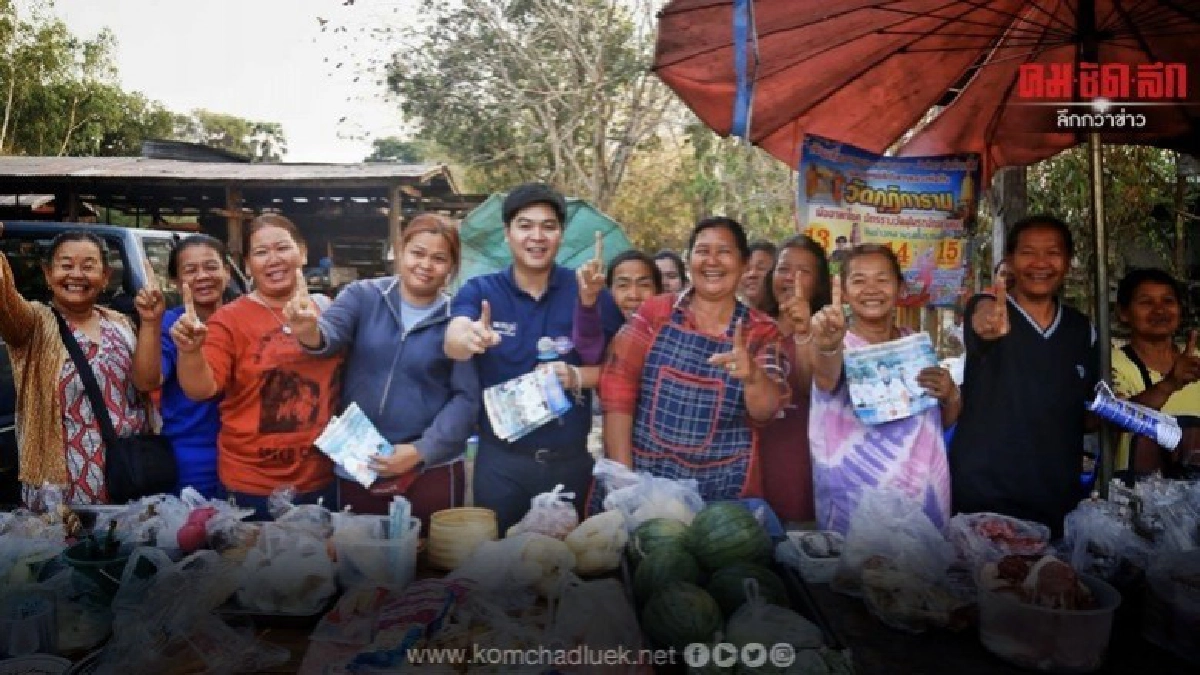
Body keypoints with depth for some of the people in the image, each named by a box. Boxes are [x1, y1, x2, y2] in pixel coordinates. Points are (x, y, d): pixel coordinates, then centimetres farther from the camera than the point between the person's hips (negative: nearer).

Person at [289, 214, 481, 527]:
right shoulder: (362, 296, -1)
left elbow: (467, 397, -6)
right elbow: (331, 335, -18)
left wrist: (421, 451, -14)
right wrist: (311, 333, -41)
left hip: (432, 468, -1)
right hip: (356, 465, 1)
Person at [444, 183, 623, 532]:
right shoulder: (479, 291, -5)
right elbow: (452, 342, -24)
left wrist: (579, 377, -19)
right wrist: (470, 338, -47)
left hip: (570, 460, 1)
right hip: (500, 460, -1)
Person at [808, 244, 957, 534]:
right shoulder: (840, 343, -9)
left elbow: (947, 421, 15)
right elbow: (827, 377, -34)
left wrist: (950, 395, -8)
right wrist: (828, 347, -57)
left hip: (923, 496, 5)